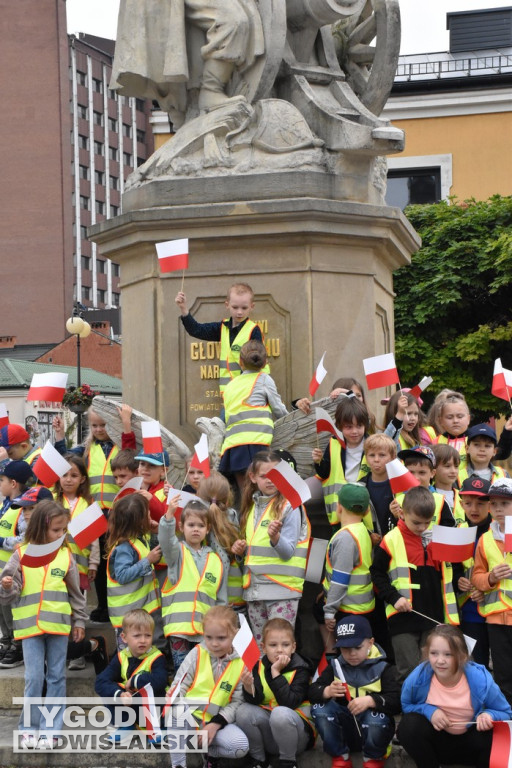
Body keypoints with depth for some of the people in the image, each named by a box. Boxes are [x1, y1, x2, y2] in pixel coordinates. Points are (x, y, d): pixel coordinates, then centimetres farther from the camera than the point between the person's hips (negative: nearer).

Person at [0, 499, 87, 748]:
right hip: (30, 625, -2)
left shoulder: (66, 555, 3)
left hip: (58, 624, 2)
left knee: (56, 678, 5)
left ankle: (51, 730, 12)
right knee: (34, 678, -3)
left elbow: (76, 592, 10)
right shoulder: (21, 555, -2)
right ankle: (29, 729, 10)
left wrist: (79, 620, 10)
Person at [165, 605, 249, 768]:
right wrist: (174, 697, -26)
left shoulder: (241, 664, -3)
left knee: (241, 746, -26)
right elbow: (180, 684, -3)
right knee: (177, 710, -36)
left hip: (217, 721, 1)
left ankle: (211, 752, 7)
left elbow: (236, 703, -4)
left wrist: (215, 724, -16)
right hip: (189, 716, -1)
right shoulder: (197, 654, -4)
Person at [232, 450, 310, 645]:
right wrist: (240, 550, 0)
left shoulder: (289, 506, -7)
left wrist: (275, 537, -30)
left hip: (282, 588, -7)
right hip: (254, 589, 7)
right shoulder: (251, 506, 13)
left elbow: (288, 553, -12)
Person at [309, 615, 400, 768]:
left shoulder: (382, 668, -5)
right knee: (319, 707, -22)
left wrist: (370, 701, -36)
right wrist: (327, 692, -28)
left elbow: (397, 701, -18)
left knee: (376, 716, -35)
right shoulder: (335, 666, 4)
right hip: (344, 729, 3)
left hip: (372, 727, -3)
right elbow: (312, 692, -5)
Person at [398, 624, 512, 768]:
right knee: (408, 725, -29)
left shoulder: (480, 679, -23)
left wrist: (489, 716, -31)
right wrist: (428, 710, -22)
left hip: (468, 743, -1)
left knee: (494, 736, -33)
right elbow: (405, 705, -2)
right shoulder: (418, 677, -21)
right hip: (436, 742, 1)